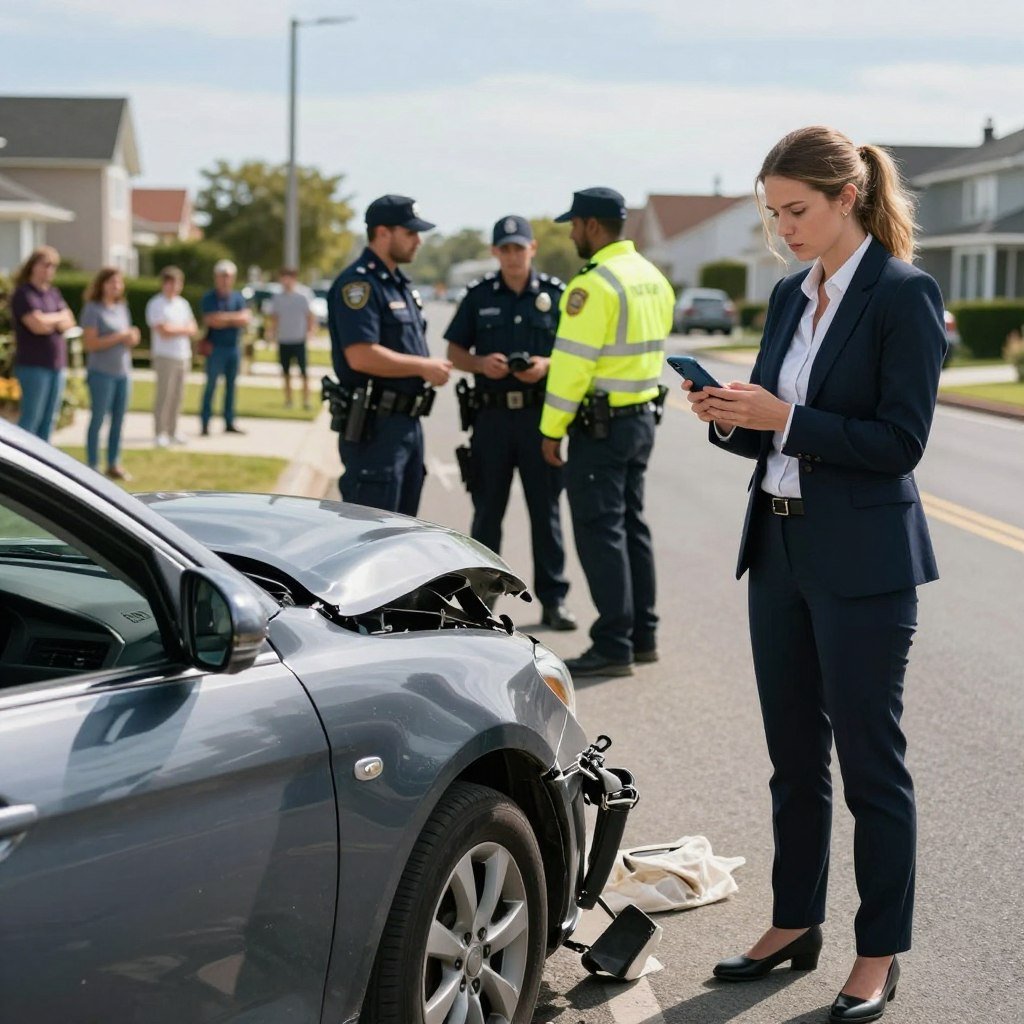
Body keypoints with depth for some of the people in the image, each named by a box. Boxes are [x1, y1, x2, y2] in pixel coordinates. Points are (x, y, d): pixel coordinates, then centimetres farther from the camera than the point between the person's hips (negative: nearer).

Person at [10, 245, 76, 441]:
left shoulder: (53, 293, 16)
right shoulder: (23, 294, -7)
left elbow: (69, 323, 8)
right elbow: (37, 325, -19)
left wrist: (49, 321, -10)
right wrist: (59, 317, -2)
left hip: (57, 364, 7)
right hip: (34, 365, -7)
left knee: (49, 419, 6)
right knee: (31, 418, -8)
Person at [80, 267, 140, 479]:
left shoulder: (122, 308, 14)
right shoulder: (93, 309, -7)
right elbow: (89, 343, -14)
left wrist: (132, 338, -2)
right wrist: (120, 337, -16)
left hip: (123, 372, 6)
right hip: (101, 373, -6)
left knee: (118, 420, 7)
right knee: (98, 420, -2)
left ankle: (114, 464, 15)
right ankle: (92, 466, 4)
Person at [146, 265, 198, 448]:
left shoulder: (183, 304, 15)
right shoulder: (156, 304, -6)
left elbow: (193, 329, 9)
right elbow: (163, 332, -15)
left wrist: (174, 329, -8)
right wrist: (183, 329, -4)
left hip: (183, 356, 6)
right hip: (165, 356, -6)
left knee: (178, 396, 7)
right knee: (164, 396, -8)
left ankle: (172, 432, 14)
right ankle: (160, 433, -3)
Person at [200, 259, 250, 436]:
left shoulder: (238, 298, 8)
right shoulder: (209, 298, -3)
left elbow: (246, 319, -4)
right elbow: (210, 320, -16)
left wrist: (225, 317, -10)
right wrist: (234, 318, -7)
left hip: (234, 347, 4)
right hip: (216, 347, -4)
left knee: (231, 385, 10)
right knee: (211, 385, -3)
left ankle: (229, 422, 18)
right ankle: (205, 423, -1)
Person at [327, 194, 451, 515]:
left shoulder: (399, 284, 17)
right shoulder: (358, 283, -14)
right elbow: (361, 356, -25)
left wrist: (433, 368, 6)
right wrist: (423, 366, -16)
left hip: (408, 424, 10)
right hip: (374, 427, -10)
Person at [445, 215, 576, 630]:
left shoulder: (555, 294, 3)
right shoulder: (479, 296, 5)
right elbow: (455, 352, 8)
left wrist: (547, 365, -14)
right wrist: (482, 364, -12)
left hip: (540, 414, -1)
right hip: (492, 414, 1)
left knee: (546, 509, 4)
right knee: (487, 510, 6)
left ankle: (553, 599, 11)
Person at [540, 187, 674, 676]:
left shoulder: (595, 284, -18)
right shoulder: (653, 278, 11)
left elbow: (573, 362, -19)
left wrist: (552, 428, -12)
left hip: (600, 425, -9)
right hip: (642, 417, 9)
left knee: (600, 533, -4)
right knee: (631, 525, 16)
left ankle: (613, 647, -1)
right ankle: (642, 636, 22)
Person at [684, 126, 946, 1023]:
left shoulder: (903, 295, -11)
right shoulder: (791, 296, 11)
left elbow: (900, 441, -17)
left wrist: (785, 418, -20)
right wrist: (731, 419, -4)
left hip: (862, 563, -7)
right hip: (780, 549, 8)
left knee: (869, 760, 2)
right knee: (794, 754, 16)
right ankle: (795, 925, 29)